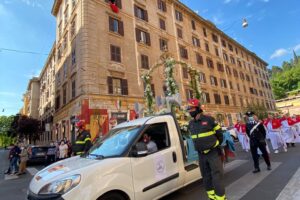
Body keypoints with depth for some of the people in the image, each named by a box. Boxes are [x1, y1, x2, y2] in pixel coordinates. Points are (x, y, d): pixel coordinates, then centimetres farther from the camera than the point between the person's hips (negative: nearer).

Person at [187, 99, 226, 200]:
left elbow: (219, 133, 0)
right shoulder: (191, 123, 4)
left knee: (217, 176, -1)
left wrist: (216, 145, 7)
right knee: (206, 177, 15)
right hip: (201, 154, 6)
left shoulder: (209, 119, -11)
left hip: (213, 152, -5)